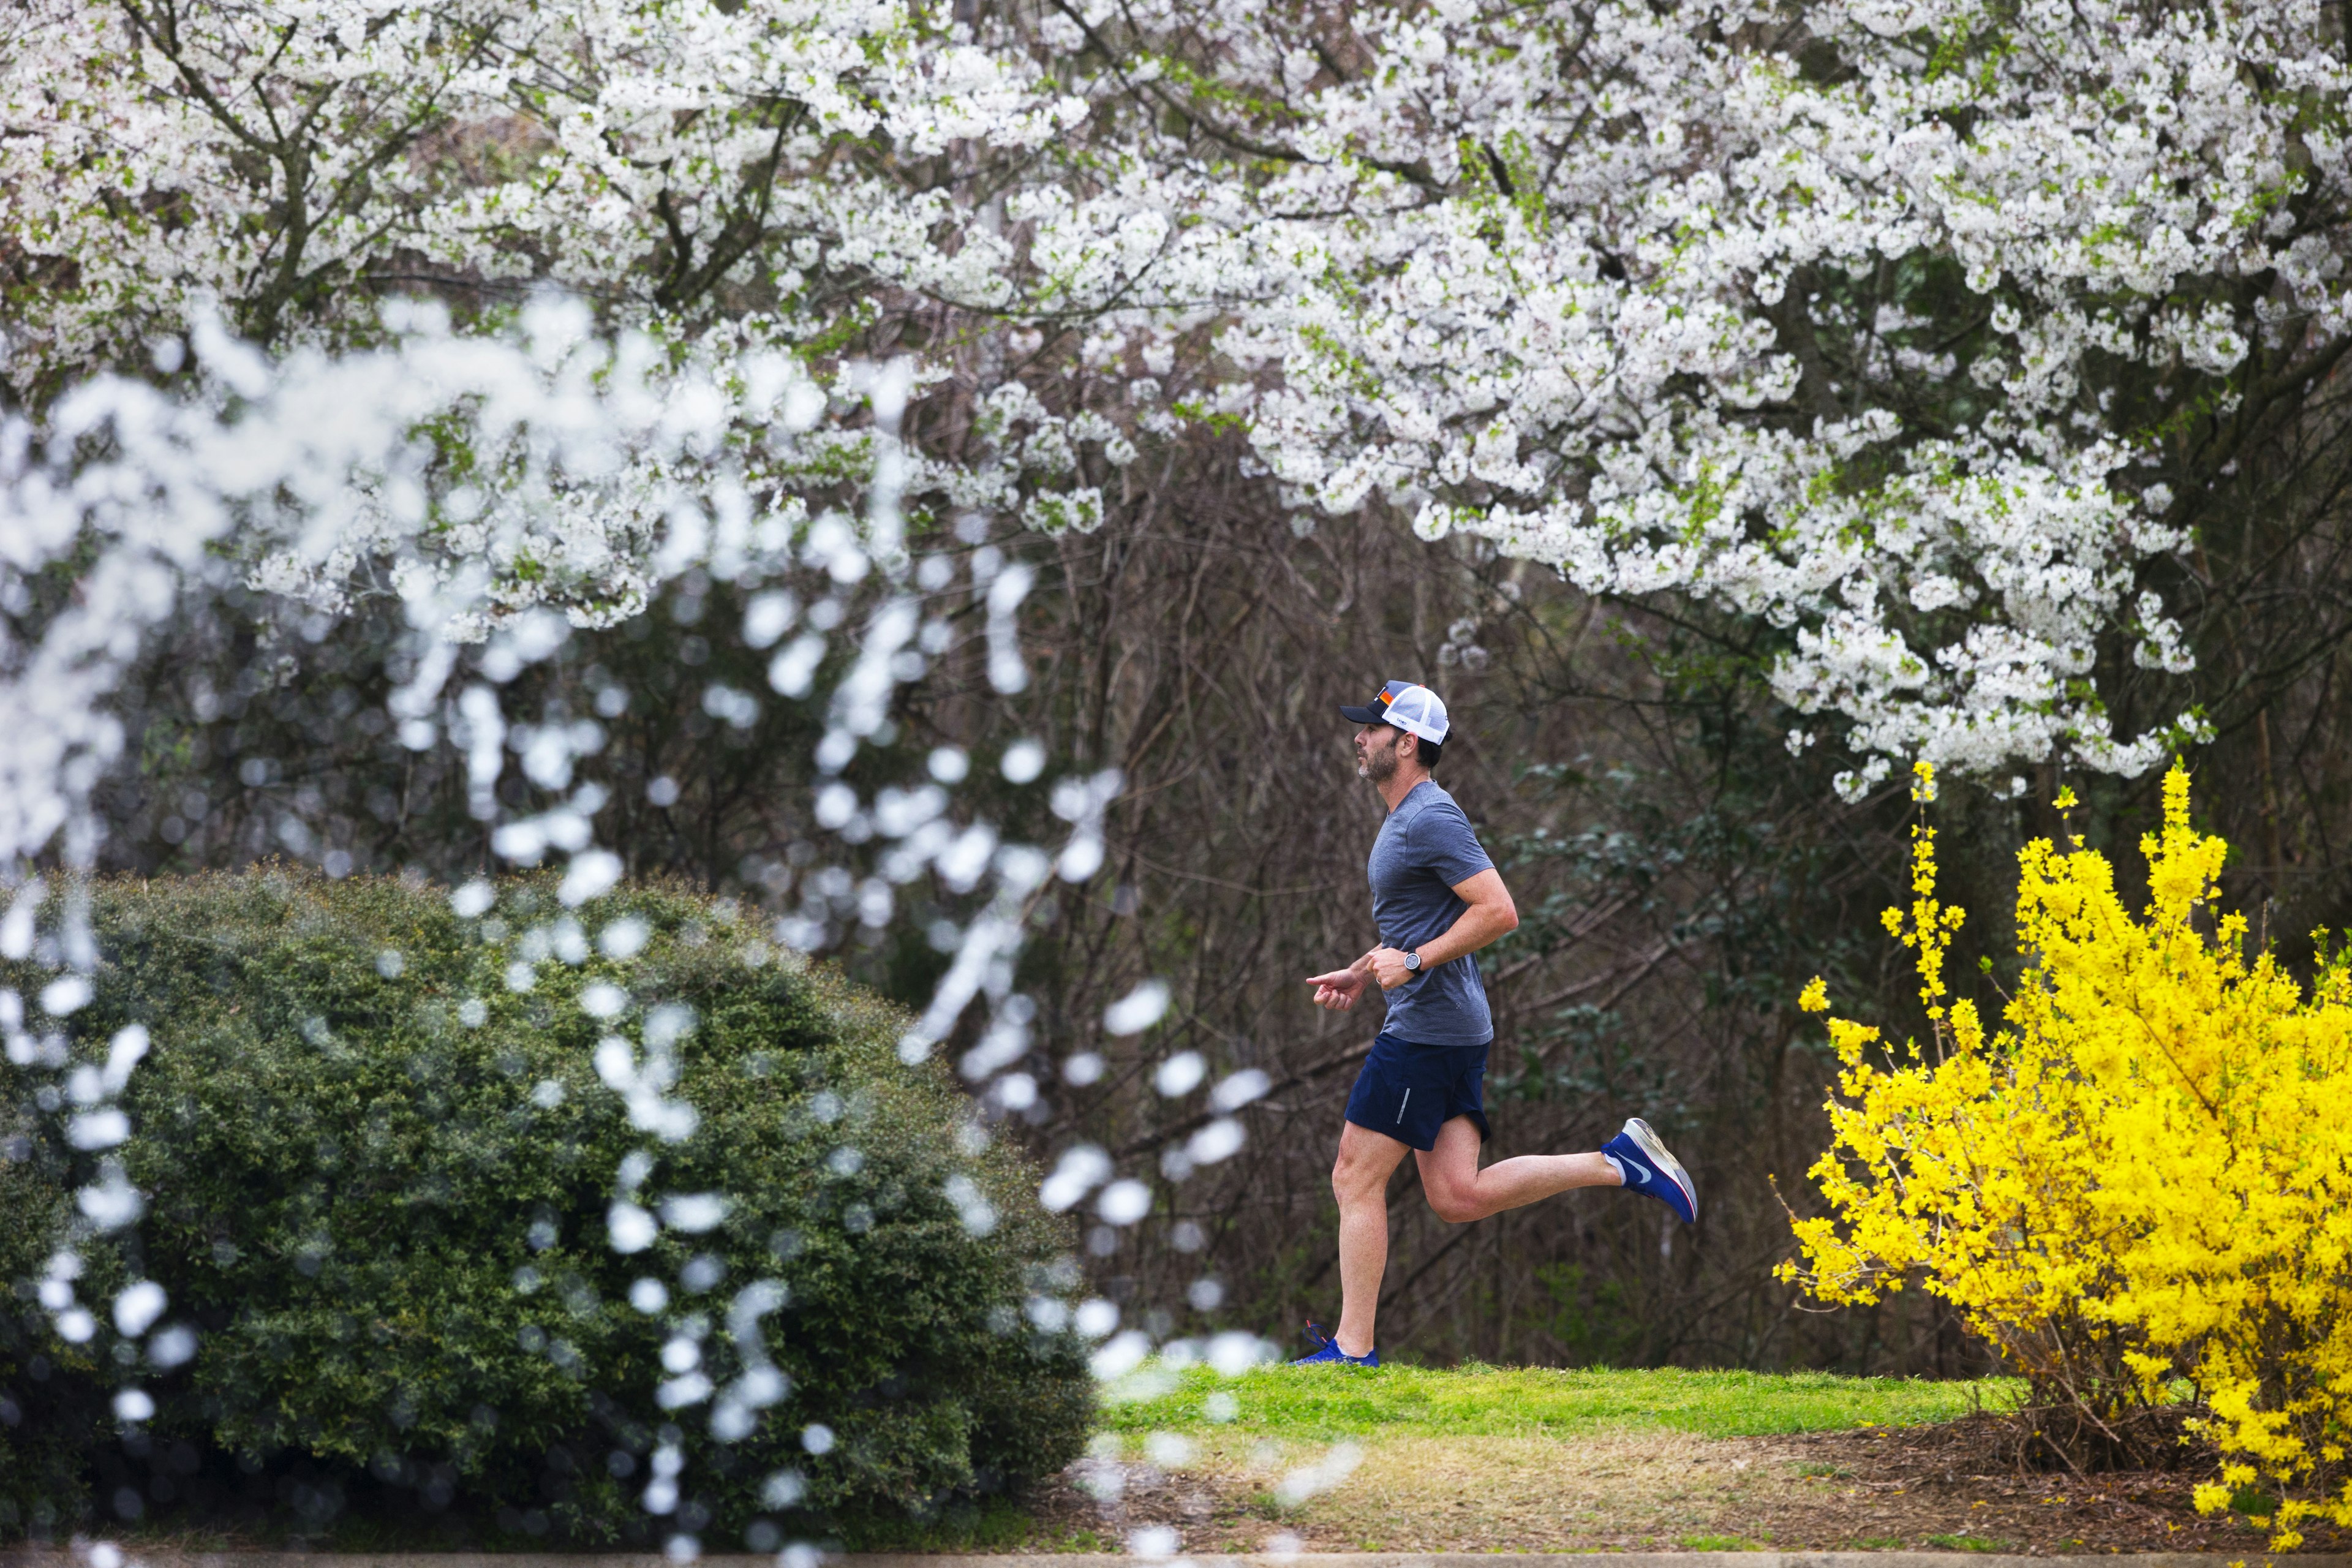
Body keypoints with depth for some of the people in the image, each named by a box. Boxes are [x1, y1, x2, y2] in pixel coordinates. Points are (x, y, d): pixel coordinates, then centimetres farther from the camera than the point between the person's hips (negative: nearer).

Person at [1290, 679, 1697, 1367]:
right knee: (1458, 1196, 6)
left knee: (1356, 1180, -4)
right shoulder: (1406, 820, 18)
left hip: (1427, 1030, -10)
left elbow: (1498, 911, -21)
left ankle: (1354, 1349, 0)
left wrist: (1413, 963, -19)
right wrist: (1361, 974, 19)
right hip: (1451, 1028, 10)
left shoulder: (1431, 819, -14)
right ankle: (1619, 1162, 6)